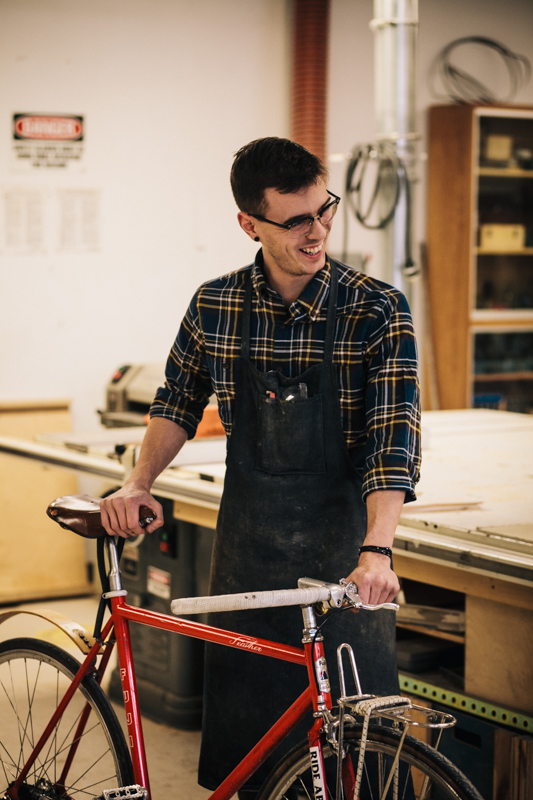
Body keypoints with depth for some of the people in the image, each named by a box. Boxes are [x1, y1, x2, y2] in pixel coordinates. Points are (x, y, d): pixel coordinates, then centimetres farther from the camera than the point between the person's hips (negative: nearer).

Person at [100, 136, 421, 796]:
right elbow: (178, 403, 15)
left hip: (341, 548, -3)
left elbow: (394, 438, -19)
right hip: (247, 543, 3)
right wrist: (138, 482, 0)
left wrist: (376, 549, -32)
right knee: (246, 733, 11)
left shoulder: (377, 310, -11)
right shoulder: (214, 306, 0)